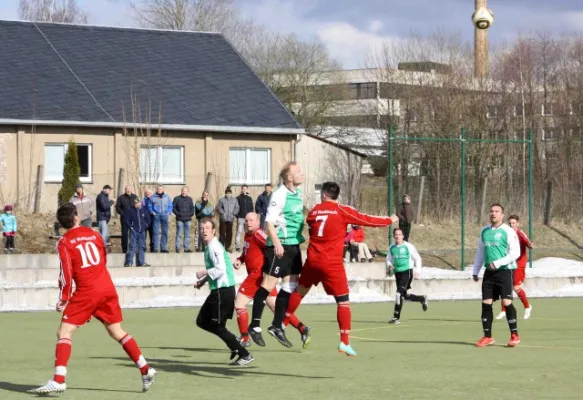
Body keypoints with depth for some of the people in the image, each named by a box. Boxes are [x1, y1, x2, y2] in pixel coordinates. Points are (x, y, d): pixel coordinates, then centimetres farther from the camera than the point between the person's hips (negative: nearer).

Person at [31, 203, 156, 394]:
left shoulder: (64, 242, -4)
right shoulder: (93, 234, 10)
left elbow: (67, 272, -10)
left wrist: (63, 298, -3)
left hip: (86, 292, -5)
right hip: (107, 288, 5)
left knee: (64, 333, -2)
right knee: (117, 331, 18)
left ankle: (58, 380, -16)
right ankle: (146, 370, 16)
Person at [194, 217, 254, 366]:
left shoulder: (214, 247, -15)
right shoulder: (209, 247, 16)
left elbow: (220, 270, -25)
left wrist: (204, 273, -12)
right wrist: (203, 281, 15)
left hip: (223, 290, -10)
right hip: (217, 290, 10)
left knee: (218, 326, -5)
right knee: (202, 321, 14)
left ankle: (245, 355, 0)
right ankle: (234, 345, 14)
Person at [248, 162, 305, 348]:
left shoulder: (298, 193, 11)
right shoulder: (280, 195, -14)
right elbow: (269, 221, -17)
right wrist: (276, 243, -24)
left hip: (294, 245, 9)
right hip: (280, 245, -9)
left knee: (290, 285, 9)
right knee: (268, 284, -5)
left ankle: (277, 326, 17)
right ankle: (255, 325, 3)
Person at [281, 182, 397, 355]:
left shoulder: (314, 211, 7)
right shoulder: (342, 211, -5)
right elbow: (366, 220, -2)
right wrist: (389, 220, 12)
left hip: (313, 260, 4)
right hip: (332, 263, -4)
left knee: (300, 290, 25)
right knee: (343, 301, 0)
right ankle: (344, 342, -9)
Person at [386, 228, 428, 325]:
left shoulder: (408, 246, -7)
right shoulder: (392, 248, 7)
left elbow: (418, 258, 0)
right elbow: (389, 259, 16)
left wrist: (418, 271, -5)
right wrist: (389, 265, -7)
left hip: (407, 272, -6)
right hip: (397, 273, 6)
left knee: (399, 293, -18)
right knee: (405, 296, 14)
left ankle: (396, 317, -16)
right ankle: (422, 299, 42)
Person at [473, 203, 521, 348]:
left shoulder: (508, 232, -6)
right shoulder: (484, 231, 12)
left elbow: (515, 253, -11)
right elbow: (480, 252, 20)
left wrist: (498, 263, -18)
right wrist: (475, 271, 16)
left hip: (504, 271, -6)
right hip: (489, 272, 6)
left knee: (507, 302, -11)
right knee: (486, 303, 3)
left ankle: (514, 335, -2)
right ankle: (487, 337, 11)